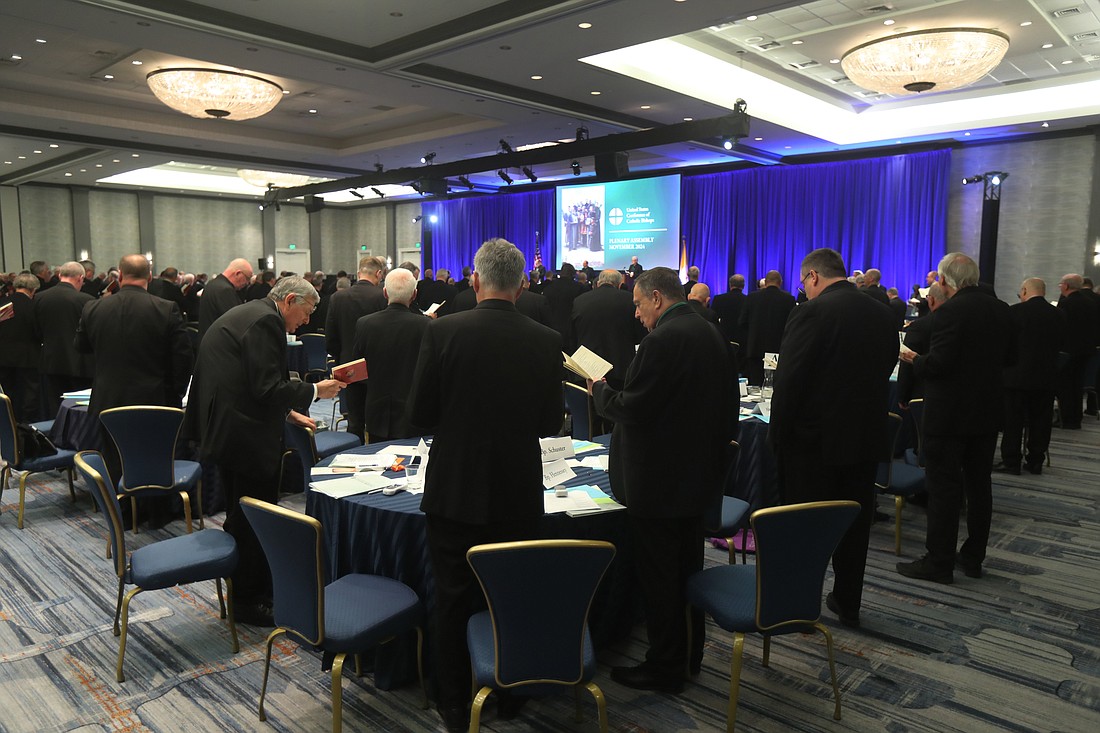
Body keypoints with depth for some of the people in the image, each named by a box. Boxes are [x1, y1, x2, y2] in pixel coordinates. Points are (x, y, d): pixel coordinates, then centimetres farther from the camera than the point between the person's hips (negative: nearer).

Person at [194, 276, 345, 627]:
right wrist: (315, 391, -10)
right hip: (246, 436, -11)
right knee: (255, 522, 1)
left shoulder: (246, 314, 17)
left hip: (228, 432, 11)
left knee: (242, 517, 21)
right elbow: (266, 388, -22)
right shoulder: (265, 321, -16)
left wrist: (287, 411, 18)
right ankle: (250, 601, 15)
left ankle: (245, 592, 35)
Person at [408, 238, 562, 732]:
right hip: (518, 494, 2)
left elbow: (418, 414, -7)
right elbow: (550, 423, 0)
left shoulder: (443, 331, -12)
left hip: (454, 490, -1)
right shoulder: (547, 341, -8)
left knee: (453, 600, 14)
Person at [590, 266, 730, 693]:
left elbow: (630, 409, -23)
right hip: (697, 475, 9)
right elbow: (718, 401, 14)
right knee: (687, 569, 20)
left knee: (657, 577, 5)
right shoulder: (710, 334, 7)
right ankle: (688, 655, 35)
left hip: (657, 480, -9)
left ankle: (664, 668, 18)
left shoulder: (662, 341, -22)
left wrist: (599, 391, -4)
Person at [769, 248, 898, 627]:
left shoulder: (811, 313, -16)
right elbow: (885, 371, 11)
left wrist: (778, 435, -8)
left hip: (814, 440, -6)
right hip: (865, 439, 6)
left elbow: (789, 380, -17)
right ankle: (847, 603, 29)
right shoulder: (883, 314, 5)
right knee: (854, 525, 17)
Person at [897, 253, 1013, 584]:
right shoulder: (1002, 310, 5)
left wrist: (914, 359, -5)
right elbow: (1007, 357, 14)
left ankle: (939, 563, 6)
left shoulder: (951, 311, -19)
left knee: (944, 487, -1)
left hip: (950, 414, -7)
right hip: (987, 412, 8)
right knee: (979, 485, 15)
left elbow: (938, 363, -23)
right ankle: (973, 557, 25)